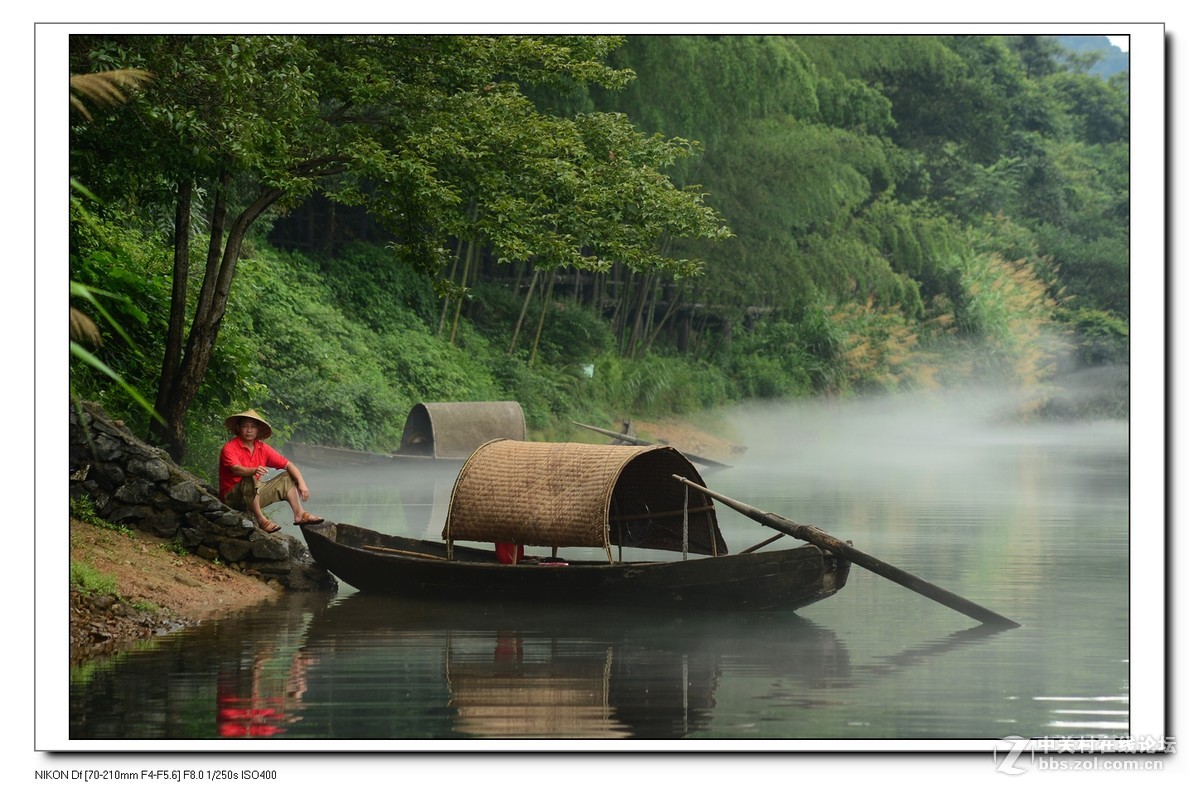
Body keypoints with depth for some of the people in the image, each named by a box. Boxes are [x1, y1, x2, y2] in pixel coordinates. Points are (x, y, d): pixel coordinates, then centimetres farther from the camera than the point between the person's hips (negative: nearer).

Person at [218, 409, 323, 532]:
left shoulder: (262, 448, 4)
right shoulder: (229, 448, -14)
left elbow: (288, 465, 2)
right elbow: (236, 469, -33)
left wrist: (302, 483, -13)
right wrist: (254, 471, -53)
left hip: (255, 496, 7)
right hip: (232, 498, -7)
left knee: (287, 477, 4)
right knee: (250, 479, -35)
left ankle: (299, 514, -8)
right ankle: (261, 520, -35)